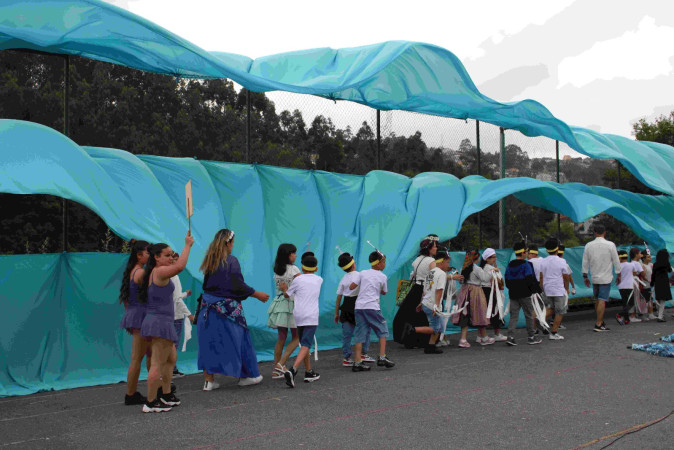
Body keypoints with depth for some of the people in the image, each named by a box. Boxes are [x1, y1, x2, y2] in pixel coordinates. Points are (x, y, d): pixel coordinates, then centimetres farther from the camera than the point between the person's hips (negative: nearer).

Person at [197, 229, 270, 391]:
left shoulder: (209, 262, 6)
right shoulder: (231, 261, -12)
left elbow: (206, 285, 13)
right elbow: (239, 286, -15)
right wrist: (258, 294, -3)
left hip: (208, 307, 6)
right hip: (228, 308, -6)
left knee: (209, 342, 8)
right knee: (237, 340, 8)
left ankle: (208, 380, 10)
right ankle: (245, 375, 20)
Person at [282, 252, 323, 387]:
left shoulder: (298, 280, 2)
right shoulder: (319, 280, 8)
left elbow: (287, 295, 10)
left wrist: (285, 289, 30)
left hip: (299, 316, 2)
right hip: (312, 317, -1)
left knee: (304, 344, 16)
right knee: (306, 345, -9)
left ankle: (309, 372, 22)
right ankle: (293, 370, -28)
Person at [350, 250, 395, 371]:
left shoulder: (363, 273, 10)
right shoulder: (382, 277, 4)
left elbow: (351, 287, 10)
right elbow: (384, 292, 16)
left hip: (359, 306, 4)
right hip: (372, 307, -4)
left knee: (360, 335, 4)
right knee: (382, 331, 11)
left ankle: (357, 362, 1)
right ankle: (382, 357, 2)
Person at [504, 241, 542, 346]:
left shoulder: (509, 265, 8)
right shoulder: (526, 265, -11)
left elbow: (507, 279, 12)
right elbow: (530, 279, -13)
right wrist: (536, 290, -3)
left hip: (513, 294, 5)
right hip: (525, 294, -5)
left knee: (513, 315, 5)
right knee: (529, 315, 7)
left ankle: (510, 336, -7)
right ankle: (531, 337, 14)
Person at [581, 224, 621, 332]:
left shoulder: (588, 245, -1)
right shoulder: (610, 245, -9)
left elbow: (585, 262, 5)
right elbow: (616, 261, -3)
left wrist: (585, 276, 14)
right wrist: (619, 274, 9)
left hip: (594, 277, 3)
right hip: (606, 277, -3)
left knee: (597, 300, 15)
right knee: (602, 300, -5)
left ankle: (600, 321, 22)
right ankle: (599, 324, -8)